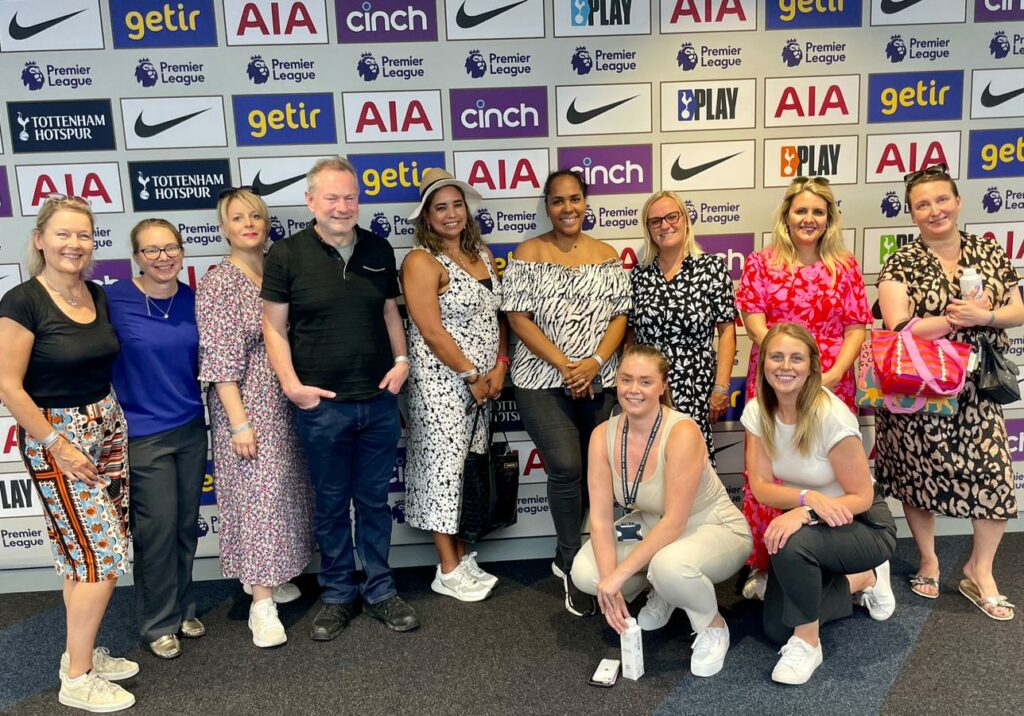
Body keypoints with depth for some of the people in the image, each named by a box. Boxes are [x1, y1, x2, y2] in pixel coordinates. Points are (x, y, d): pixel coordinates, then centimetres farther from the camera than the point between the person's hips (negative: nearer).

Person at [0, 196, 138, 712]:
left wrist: (109, 415, 8)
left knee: (84, 554, 14)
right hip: (55, 437, -7)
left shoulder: (98, 295, 5)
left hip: (107, 427, 7)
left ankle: (81, 652, 30)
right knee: (104, 556, -5)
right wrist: (58, 446, -15)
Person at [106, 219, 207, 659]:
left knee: (187, 526, 14)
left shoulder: (192, 299, 1)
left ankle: (183, 608, 33)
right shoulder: (113, 300, -12)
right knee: (158, 531, 3)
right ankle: (158, 624, 22)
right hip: (143, 435, -4)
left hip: (192, 429, 4)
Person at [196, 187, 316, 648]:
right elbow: (220, 360, -15)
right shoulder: (219, 283, -11)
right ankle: (261, 604, 7)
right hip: (247, 406, -6)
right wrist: (239, 423, -18)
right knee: (257, 495, -2)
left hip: (286, 403, 7)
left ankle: (274, 576, 31)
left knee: (284, 489, 14)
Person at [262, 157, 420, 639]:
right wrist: (292, 384, -12)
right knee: (331, 504, 11)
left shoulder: (378, 250, 6)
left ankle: (380, 591, 28)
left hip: (379, 400, 3)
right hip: (322, 405, -2)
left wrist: (401, 359, 0)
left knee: (375, 500, 14)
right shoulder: (286, 254, -4)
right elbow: (274, 327, -2)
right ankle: (337, 595, 28)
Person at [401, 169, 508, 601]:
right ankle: (448, 571, 12)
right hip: (441, 383, -7)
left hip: (483, 383, 7)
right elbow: (431, 331, -17)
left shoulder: (482, 254, 11)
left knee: (469, 470, 12)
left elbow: (497, 315, 12)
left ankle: (463, 558, 25)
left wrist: (499, 366, -2)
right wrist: (472, 376, -14)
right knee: (444, 467, 1)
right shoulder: (422, 261, -11)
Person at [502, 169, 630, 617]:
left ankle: (567, 557, 29)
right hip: (543, 381, -3)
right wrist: (564, 364, -15)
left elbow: (619, 316, 5)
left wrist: (594, 362, -12)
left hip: (599, 382, 4)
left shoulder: (607, 256, 9)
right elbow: (518, 317, -7)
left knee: (594, 469, 7)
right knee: (566, 467, -15)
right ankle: (574, 566, 5)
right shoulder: (528, 253, 0)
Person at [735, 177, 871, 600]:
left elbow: (856, 329, 3)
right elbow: (755, 324, -5)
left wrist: (833, 374, -12)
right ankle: (765, 566, 14)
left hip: (831, 387, 1)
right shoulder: (760, 264, 4)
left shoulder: (845, 266, 8)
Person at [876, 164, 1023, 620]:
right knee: (920, 473, 8)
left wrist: (984, 316, -13)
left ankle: (980, 571, 19)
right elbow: (898, 327, -15)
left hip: (977, 387, 3)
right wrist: (958, 317, -16)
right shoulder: (901, 264, -5)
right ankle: (928, 561, 30)